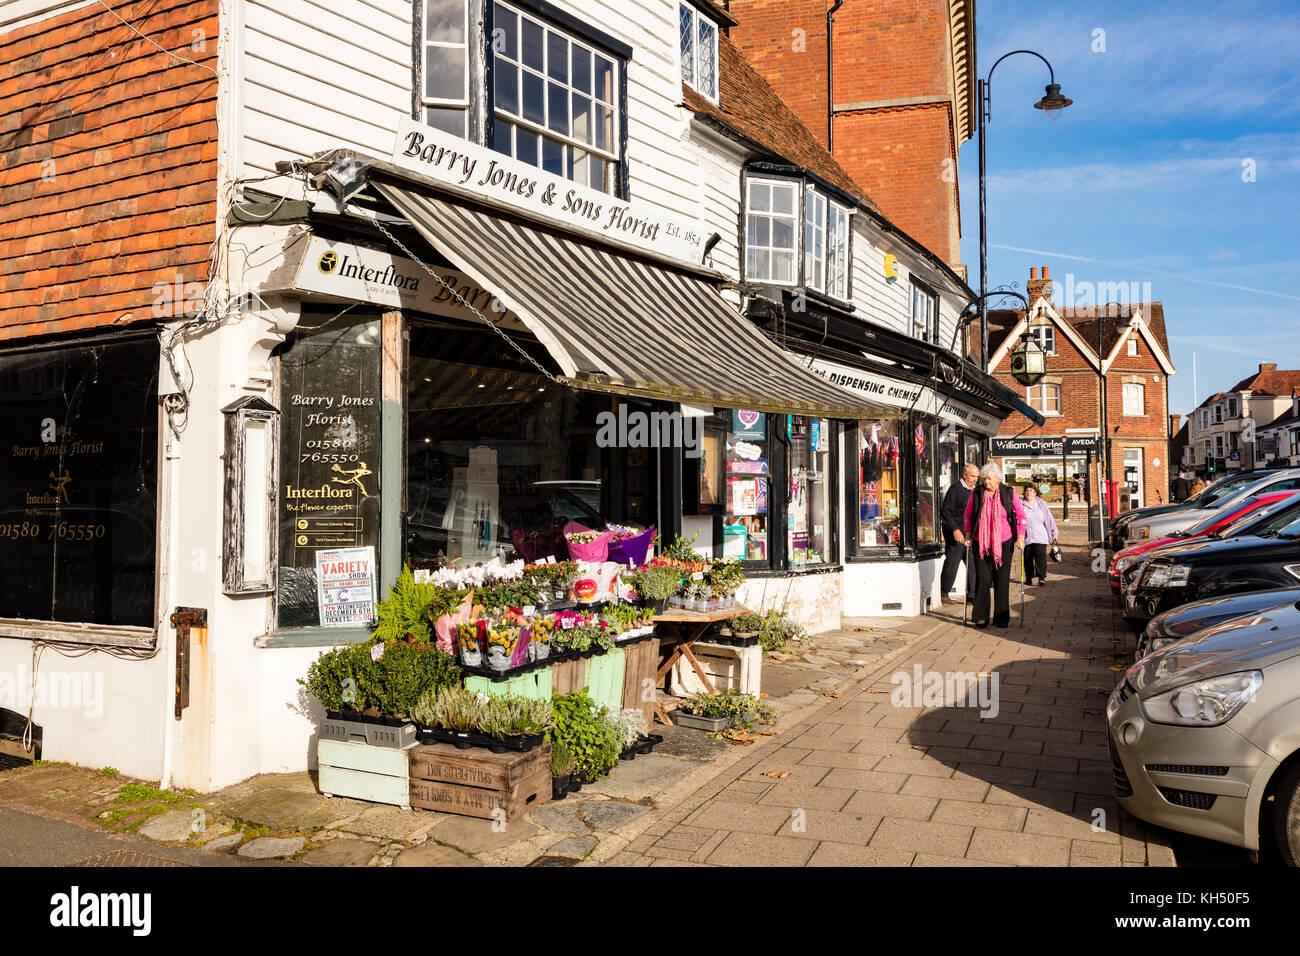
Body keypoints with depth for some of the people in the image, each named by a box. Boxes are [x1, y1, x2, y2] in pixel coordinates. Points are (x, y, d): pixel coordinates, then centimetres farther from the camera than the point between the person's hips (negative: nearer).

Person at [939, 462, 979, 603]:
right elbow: (945, 512, -13)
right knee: (952, 564, -2)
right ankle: (943, 594, 9)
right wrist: (955, 529, -20)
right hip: (955, 534, -7)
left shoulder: (974, 491, 15)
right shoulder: (955, 489, -8)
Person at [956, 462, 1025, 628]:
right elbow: (968, 516, 12)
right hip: (980, 544, 0)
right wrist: (968, 535, 5)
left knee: (1002, 580, 2)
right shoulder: (976, 494, 1)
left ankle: (1001, 618, 10)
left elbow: (1021, 516, 5)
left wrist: (1020, 537, -1)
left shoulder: (1009, 493, -1)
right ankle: (981, 617, 1)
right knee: (982, 579, -4)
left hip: (1003, 544, 0)